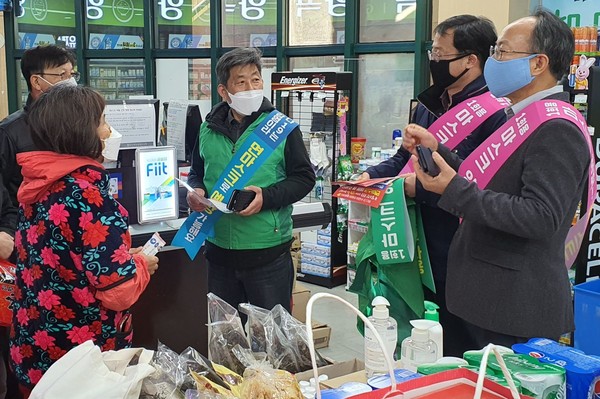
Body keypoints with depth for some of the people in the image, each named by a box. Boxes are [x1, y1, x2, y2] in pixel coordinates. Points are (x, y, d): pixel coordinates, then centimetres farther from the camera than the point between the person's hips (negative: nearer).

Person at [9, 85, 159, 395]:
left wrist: (122, 255, 13)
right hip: (85, 359, -7)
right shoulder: (89, 195, -24)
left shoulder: (37, 186, 1)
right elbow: (118, 292, -25)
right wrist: (141, 265, -5)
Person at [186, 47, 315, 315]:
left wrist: (267, 197, -19)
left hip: (269, 252, -3)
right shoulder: (209, 129, 5)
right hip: (219, 251, 4)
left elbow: (304, 177, -4)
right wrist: (196, 193, -4)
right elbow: (197, 173, 19)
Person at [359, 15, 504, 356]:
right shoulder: (429, 105, 12)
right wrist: (371, 175, 4)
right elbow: (406, 157, 22)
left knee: (454, 341, 7)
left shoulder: (494, 112, -17)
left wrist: (421, 187, -22)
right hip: (422, 250, 8)